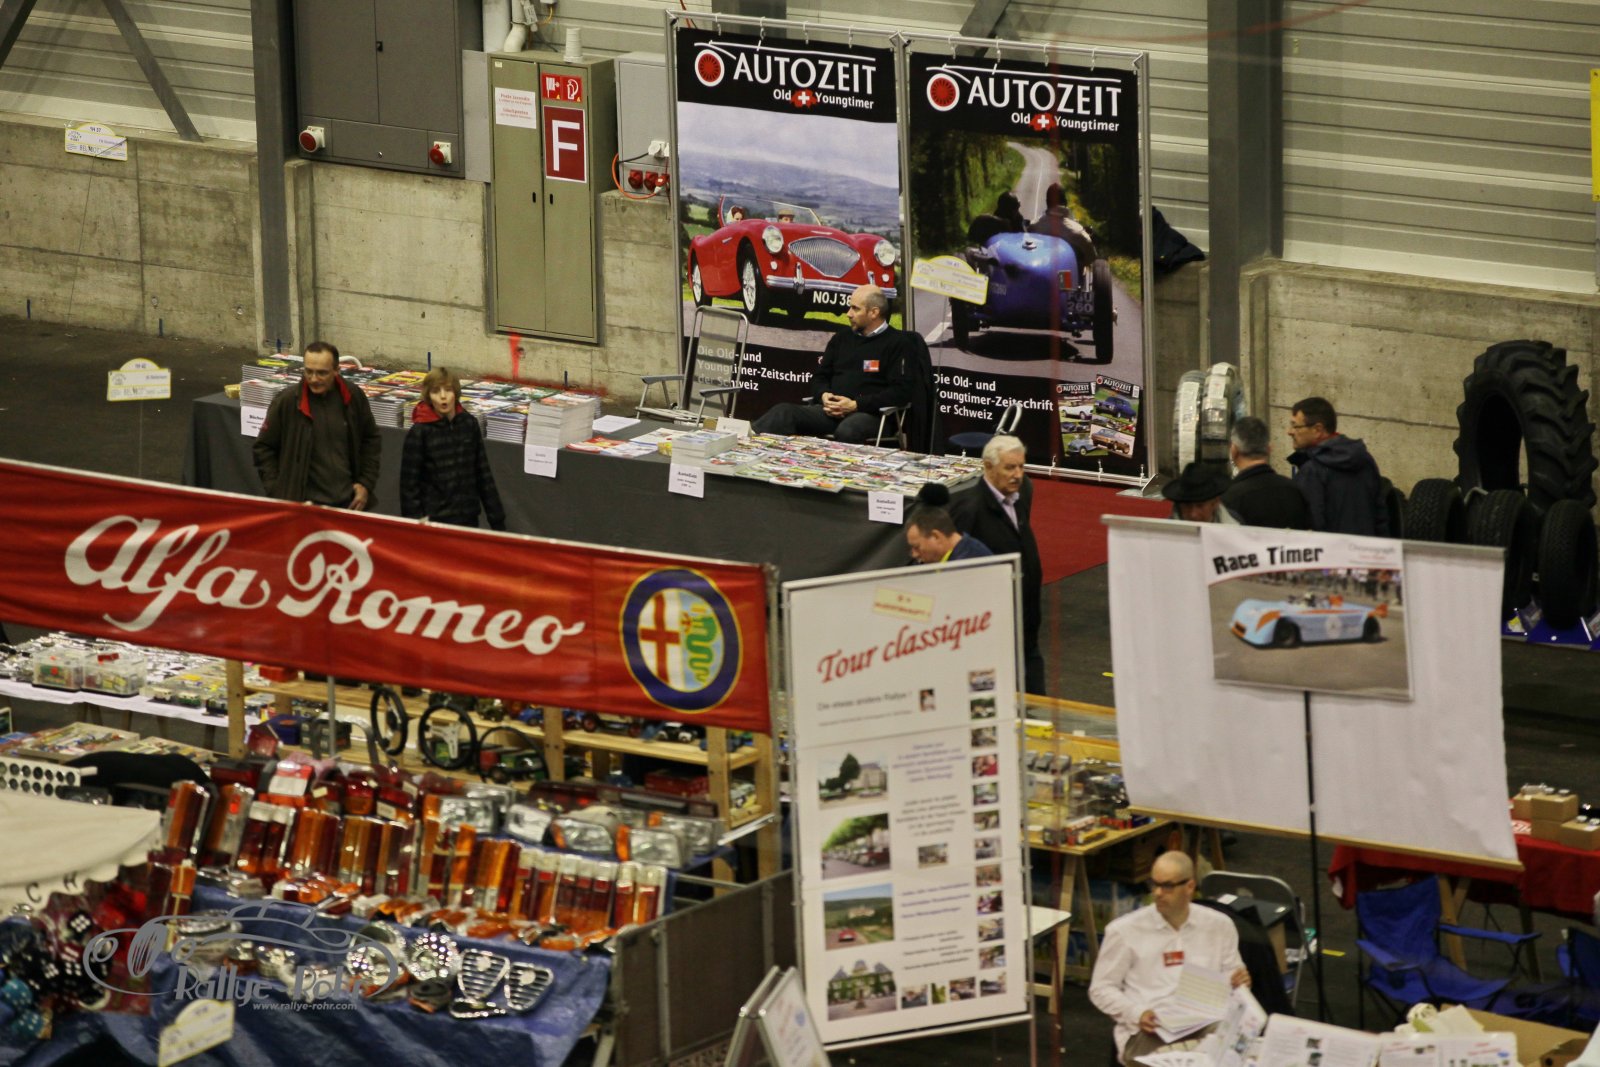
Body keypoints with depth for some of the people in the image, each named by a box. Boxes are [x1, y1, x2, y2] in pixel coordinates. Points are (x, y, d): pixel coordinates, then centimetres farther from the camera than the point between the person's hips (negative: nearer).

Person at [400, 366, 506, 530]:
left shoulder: (469, 424, 2)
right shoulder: (419, 432, -9)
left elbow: (483, 474, 8)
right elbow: (409, 484, -8)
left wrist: (496, 518, 8)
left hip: (468, 517, 4)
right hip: (434, 520, -4)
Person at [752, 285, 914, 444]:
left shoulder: (897, 343, 3)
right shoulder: (842, 339, 23)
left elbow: (901, 391, -6)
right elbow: (819, 376, 26)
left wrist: (855, 405, -13)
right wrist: (823, 395, 0)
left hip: (869, 414, -5)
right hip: (832, 411, 5)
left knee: (846, 432, -41)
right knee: (784, 413, -22)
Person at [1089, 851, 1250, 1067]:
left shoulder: (1219, 926, 15)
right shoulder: (1125, 931, 6)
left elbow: (1233, 981, 24)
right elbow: (1101, 988, 9)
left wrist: (1240, 982, -2)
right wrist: (1137, 1014, -9)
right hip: (1150, 1031, -3)